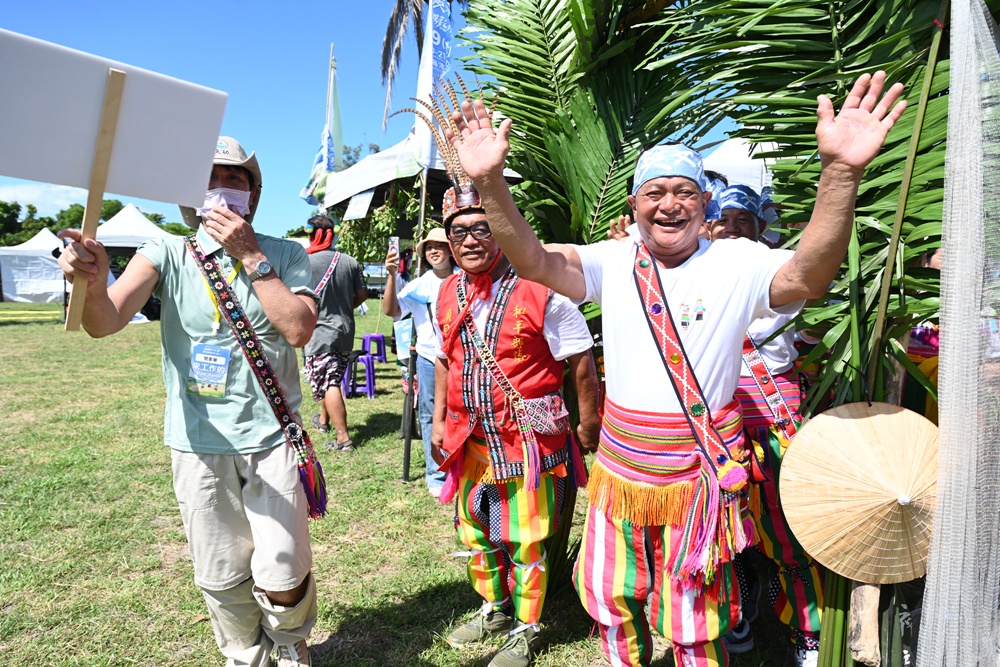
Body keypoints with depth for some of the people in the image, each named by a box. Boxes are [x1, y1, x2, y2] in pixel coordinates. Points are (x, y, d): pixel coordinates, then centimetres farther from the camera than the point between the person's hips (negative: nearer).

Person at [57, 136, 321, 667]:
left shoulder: (284, 255, 0)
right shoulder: (167, 254, 0)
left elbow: (299, 329, -16)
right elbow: (105, 322, -15)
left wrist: (250, 256, -18)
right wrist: (92, 282, -37)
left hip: (272, 437, -1)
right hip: (198, 443, 1)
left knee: (281, 578, -1)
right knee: (220, 579, 14)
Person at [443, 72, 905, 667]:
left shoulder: (737, 264, -10)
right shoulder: (614, 262, -2)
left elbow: (808, 276, -29)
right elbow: (531, 258, -12)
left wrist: (841, 171, -44)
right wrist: (491, 182, -28)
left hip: (699, 477, -3)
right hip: (618, 471, 4)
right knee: (612, 602, 22)